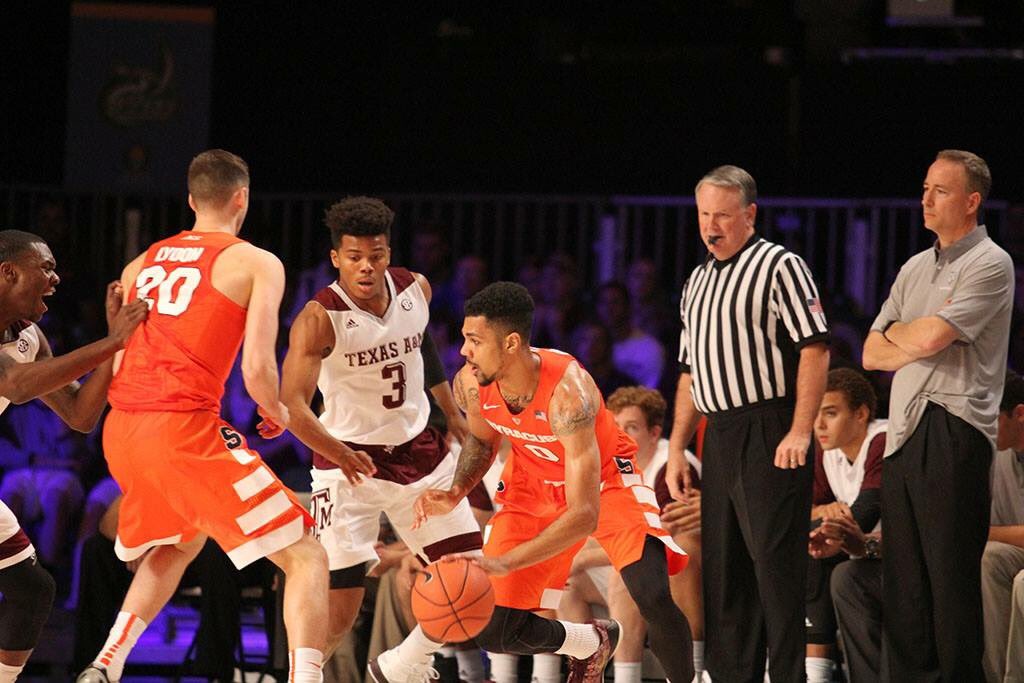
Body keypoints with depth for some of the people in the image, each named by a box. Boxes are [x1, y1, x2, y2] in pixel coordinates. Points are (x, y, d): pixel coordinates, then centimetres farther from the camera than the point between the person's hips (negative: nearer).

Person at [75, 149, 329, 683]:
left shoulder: (141, 264, 20)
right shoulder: (257, 263, 2)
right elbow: (257, 369, -9)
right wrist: (277, 414, 12)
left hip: (121, 432, 7)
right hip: (184, 428, -7)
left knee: (181, 544, 35)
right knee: (306, 559, -2)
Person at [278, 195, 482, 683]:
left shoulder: (415, 290, -5)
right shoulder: (319, 320, -23)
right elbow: (292, 405, -31)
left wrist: (452, 414, 21)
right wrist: (336, 452, -42)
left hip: (419, 452, 6)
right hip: (351, 460, -6)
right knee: (339, 609, -14)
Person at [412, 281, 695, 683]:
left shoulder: (568, 390, -38)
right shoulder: (470, 385, -21)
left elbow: (584, 515, -42)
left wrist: (503, 564, -49)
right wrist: (454, 495, -14)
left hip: (603, 479, -5)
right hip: (532, 485, 5)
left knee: (653, 597, -30)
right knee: (493, 633, -2)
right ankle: (593, 643, 28)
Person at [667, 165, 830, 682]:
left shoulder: (779, 266, -3)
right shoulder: (697, 282, 20)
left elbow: (814, 349, -11)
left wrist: (800, 431, -19)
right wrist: (676, 449, 17)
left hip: (769, 434, -8)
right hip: (718, 439, 8)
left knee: (775, 561, -10)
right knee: (721, 567, 8)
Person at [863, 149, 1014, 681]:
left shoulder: (989, 264, -3)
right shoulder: (915, 269, 21)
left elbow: (930, 337, -15)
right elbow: (873, 355, 17)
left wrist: (899, 333, 6)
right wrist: (920, 343, -1)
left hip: (954, 432, -7)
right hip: (903, 432, 7)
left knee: (951, 575, -7)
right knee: (904, 576, 6)